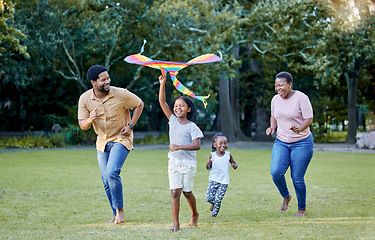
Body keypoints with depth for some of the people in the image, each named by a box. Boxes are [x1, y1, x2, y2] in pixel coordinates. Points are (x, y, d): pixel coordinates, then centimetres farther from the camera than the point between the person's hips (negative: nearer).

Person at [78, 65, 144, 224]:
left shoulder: (121, 94, -16)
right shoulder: (85, 99, -9)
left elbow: (139, 104, 0)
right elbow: (82, 125, -6)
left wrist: (130, 126, -8)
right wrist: (90, 119, -30)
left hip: (120, 139, -4)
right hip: (102, 142, 4)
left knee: (112, 173, -22)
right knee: (106, 181, 5)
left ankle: (120, 210, -7)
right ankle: (116, 215, 17)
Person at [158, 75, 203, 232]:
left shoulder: (192, 126, -5)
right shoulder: (173, 120, 6)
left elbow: (197, 145, -14)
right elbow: (162, 102, 1)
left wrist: (179, 147, -23)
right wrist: (162, 84, -9)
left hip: (188, 164, -3)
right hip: (174, 162, 3)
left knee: (187, 192, 6)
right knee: (175, 192, -6)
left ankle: (195, 214, 34)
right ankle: (176, 223, -4)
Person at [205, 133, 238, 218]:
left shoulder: (228, 155, -2)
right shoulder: (212, 155, -3)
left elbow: (234, 163, 11)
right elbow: (208, 168, 4)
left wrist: (234, 166, -13)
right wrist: (208, 164, -19)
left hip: (224, 182, -1)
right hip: (213, 180, 1)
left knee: (218, 199, -7)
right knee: (209, 198, -7)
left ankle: (214, 213, 18)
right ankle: (213, 203, 29)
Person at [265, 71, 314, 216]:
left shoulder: (301, 98, -12)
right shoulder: (275, 99, 5)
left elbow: (309, 119, -14)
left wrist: (299, 129, -34)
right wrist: (272, 128, 1)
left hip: (301, 143, -4)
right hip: (281, 142, 4)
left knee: (297, 178, -3)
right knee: (276, 172, -15)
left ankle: (302, 209, 19)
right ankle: (286, 197, 14)